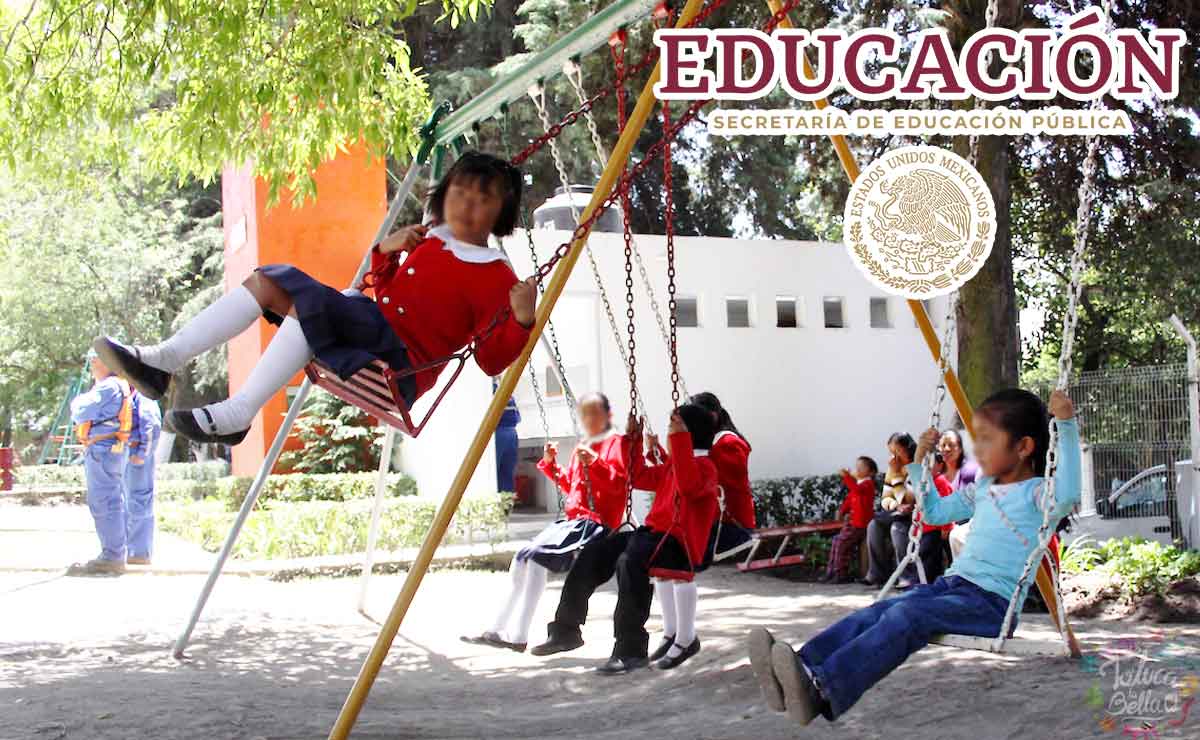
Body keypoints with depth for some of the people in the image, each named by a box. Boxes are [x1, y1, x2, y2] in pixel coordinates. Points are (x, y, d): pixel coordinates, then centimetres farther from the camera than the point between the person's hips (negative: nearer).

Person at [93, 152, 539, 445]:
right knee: (270, 282, -1)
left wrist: (520, 320, -27)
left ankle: (236, 415, -30)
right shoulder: (430, 243, 22)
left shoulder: (495, 276, -1)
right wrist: (385, 253, 15)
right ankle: (163, 361, -8)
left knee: (308, 299, -30)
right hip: (369, 336, 9)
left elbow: (491, 359, -9)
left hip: (402, 366, -8)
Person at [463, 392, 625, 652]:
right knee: (522, 558, -1)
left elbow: (618, 482, -15)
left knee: (538, 557, -25)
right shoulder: (582, 447, 23)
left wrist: (594, 463, -29)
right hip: (572, 519, 9)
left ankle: (519, 637, -25)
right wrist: (550, 464, 15)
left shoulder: (615, 442, -2)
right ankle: (498, 629, 2)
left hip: (596, 522, -9)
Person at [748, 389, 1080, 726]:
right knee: (877, 612, -18)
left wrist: (1066, 425, -28)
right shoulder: (982, 489, 22)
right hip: (953, 583, 8)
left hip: (993, 600, -8)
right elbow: (935, 512, 36)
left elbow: (1067, 495, -27)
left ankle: (823, 690, -48)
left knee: (906, 615, -32)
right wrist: (921, 462, 27)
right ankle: (804, 670, -37)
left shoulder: (1037, 494, -3)